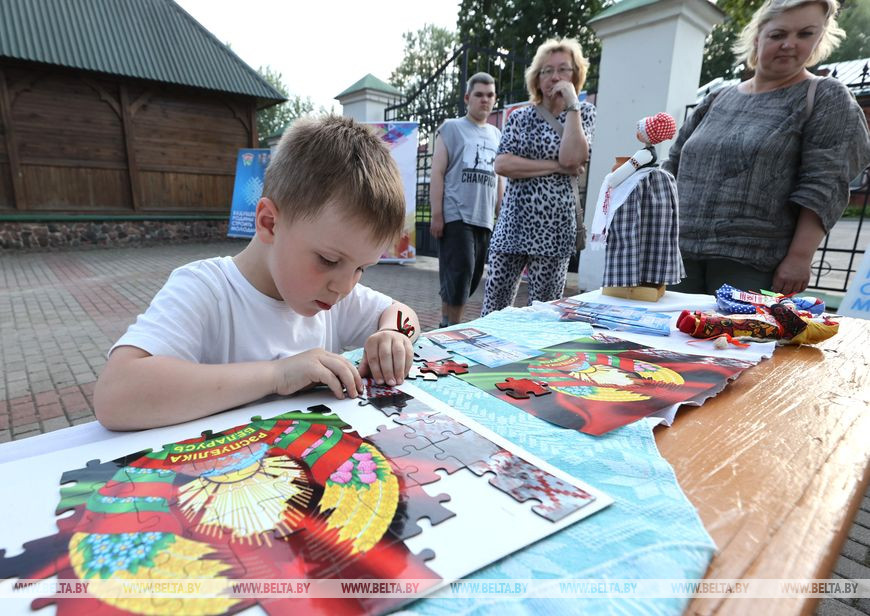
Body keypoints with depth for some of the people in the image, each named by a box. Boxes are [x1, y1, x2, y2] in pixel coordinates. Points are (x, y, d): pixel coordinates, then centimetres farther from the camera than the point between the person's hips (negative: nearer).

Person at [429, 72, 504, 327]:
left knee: (471, 277, 6)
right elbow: (437, 174, -3)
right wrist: (436, 215, -12)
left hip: (485, 219, 6)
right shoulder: (451, 128, 6)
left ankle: (448, 326, 16)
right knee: (459, 273, -13)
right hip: (455, 216, -5)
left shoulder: (497, 135, 20)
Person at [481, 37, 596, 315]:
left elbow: (571, 158, -11)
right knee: (494, 307, 2)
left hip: (553, 227, -1)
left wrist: (572, 103, -7)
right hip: (513, 223, 1)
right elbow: (502, 164, -6)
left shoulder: (582, 112, 9)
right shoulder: (519, 117, 11)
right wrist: (556, 167, -10)